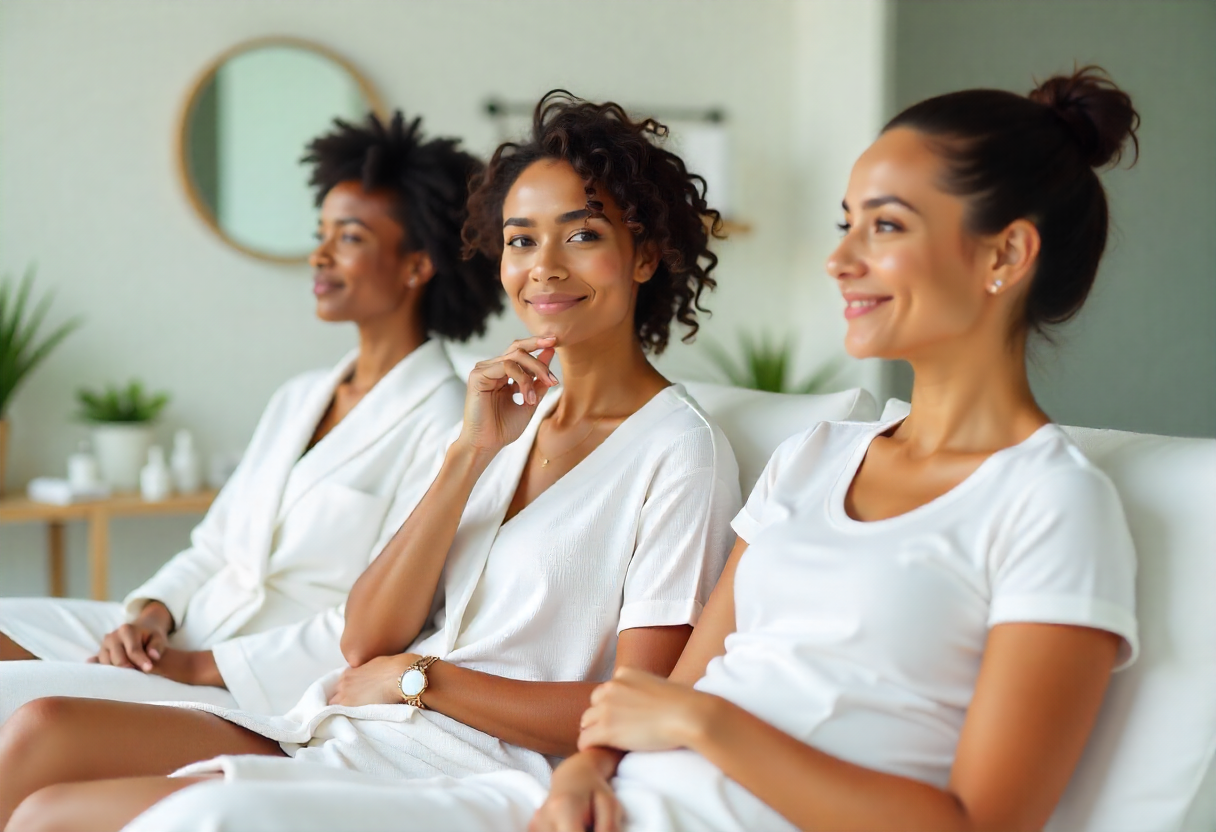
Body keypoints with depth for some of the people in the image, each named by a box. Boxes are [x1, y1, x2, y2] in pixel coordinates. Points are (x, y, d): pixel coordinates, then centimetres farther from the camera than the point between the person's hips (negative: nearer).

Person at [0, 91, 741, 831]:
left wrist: (418, 677, -7)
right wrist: (470, 456, -5)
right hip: (344, 739, 7)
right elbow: (366, 641, 6)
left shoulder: (679, 450, -5)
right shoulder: (516, 414, 15)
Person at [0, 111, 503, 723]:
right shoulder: (296, 398, 18)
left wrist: (198, 665, -15)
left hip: (272, 695, -8)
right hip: (177, 641, 8)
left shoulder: (444, 423, -9)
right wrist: (152, 613, -3)